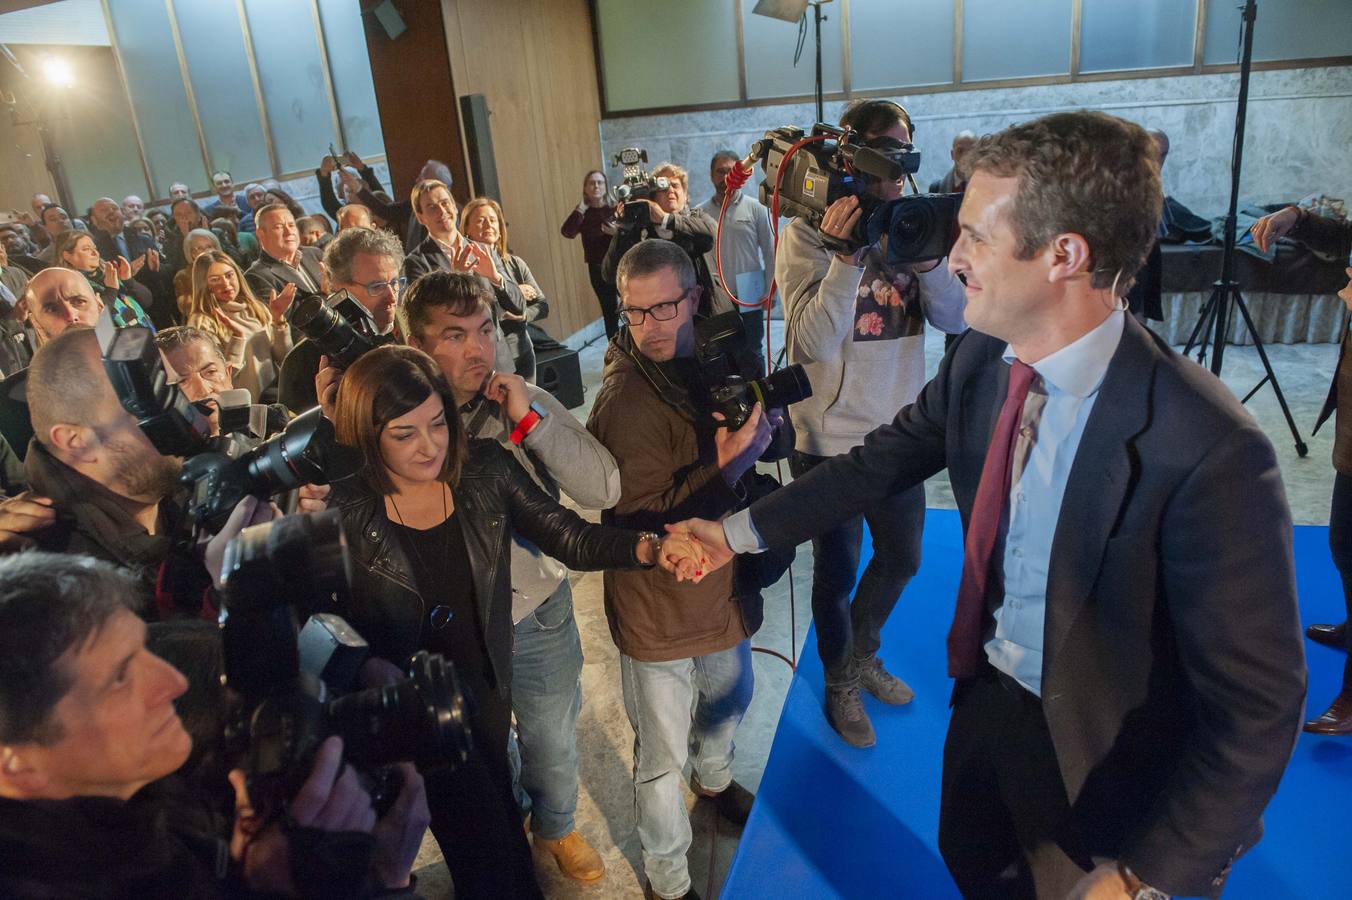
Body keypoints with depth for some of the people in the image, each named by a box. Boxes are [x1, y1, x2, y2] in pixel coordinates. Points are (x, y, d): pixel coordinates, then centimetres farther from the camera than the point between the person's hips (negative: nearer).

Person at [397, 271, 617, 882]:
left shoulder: (527, 403, -14)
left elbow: (603, 490, -22)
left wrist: (531, 419, -29)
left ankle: (556, 827, 55)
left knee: (551, 744, 24)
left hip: (539, 615, 1)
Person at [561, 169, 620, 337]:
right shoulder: (583, 214, 2)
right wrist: (581, 208, -13)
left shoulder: (617, 208, -2)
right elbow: (567, 232, -16)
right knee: (609, 312, 9)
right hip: (597, 269, 1)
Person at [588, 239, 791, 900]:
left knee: (730, 697, 31)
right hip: (656, 605, -7)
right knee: (662, 756, 10)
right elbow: (639, 523, -26)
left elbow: (767, 437, 10)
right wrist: (724, 468, -34)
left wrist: (765, 429, -13)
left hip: (721, 584, 7)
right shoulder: (624, 401, -25)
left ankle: (714, 778, 63)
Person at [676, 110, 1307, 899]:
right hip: (988, 702, 5)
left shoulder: (1210, 452, -31)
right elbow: (879, 463, 0)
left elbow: (1255, 707, -25)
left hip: (1107, 766, -5)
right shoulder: (980, 361, -12)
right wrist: (738, 532, -1)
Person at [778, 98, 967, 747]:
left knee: (901, 558, 22)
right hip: (832, 441, -5)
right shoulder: (806, 235, -13)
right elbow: (811, 343, -22)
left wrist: (925, 253, -22)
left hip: (898, 435, 6)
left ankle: (863, 653, 49)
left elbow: (955, 319, -7)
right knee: (838, 572, 12)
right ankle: (841, 682, 38)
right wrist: (847, 256, -30)